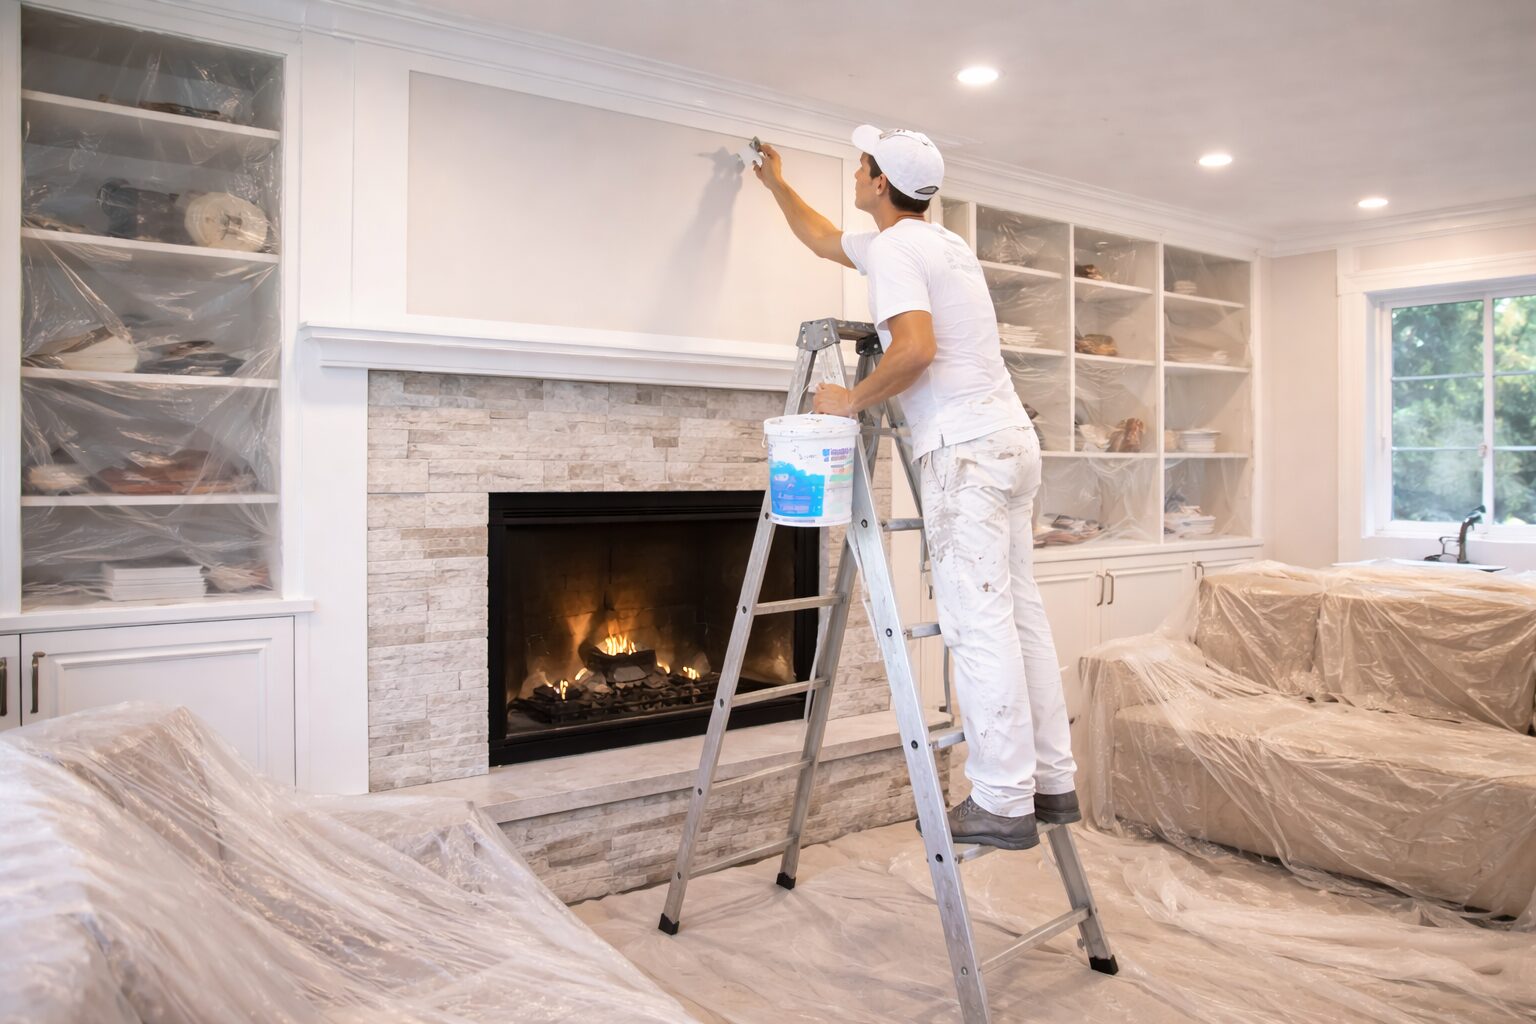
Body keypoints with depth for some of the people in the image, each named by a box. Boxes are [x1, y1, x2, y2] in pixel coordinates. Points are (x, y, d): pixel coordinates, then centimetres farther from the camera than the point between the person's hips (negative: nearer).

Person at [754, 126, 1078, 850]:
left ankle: (1002, 803, -4)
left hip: (965, 450, -10)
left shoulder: (891, 248, -6)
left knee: (978, 624, -9)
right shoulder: (942, 243, 24)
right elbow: (824, 242, 39)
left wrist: (853, 400, -8)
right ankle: (1052, 781, 16)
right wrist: (776, 185, 49)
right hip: (1011, 440, 10)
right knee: (1020, 615, 10)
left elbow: (916, 348, -24)